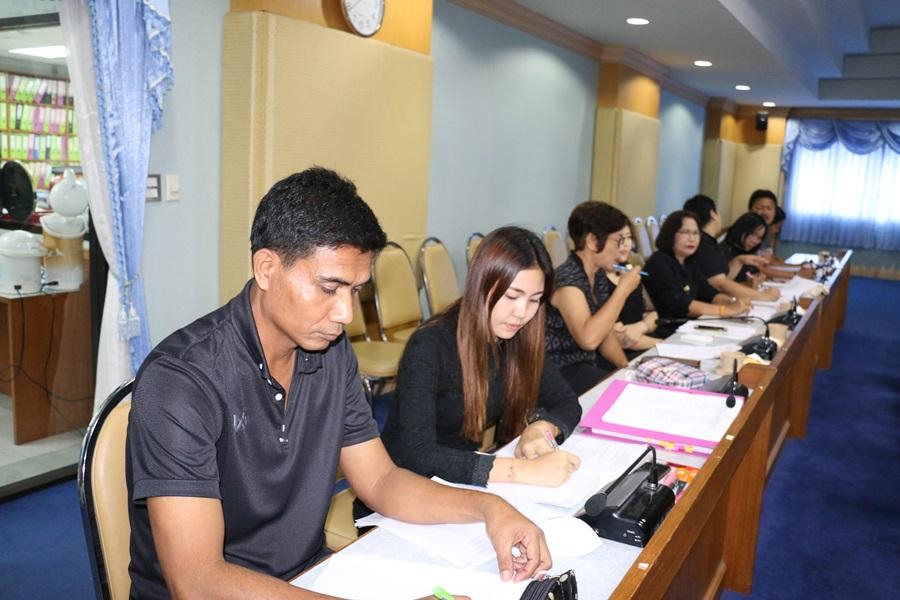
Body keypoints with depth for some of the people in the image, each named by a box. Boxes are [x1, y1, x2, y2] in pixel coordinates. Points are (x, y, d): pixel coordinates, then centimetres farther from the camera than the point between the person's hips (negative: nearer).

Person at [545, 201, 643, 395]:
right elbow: (588, 338, -33)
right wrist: (623, 290, -24)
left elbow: (605, 331, 13)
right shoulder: (567, 279, -21)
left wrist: (626, 365, -3)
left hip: (590, 362, 8)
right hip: (562, 372, -8)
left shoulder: (600, 277, 6)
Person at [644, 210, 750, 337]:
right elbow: (678, 304, -22)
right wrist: (727, 310, -25)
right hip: (665, 333, -8)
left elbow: (709, 293, 5)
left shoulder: (690, 262, 13)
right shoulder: (659, 263, -13)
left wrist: (732, 302, -16)